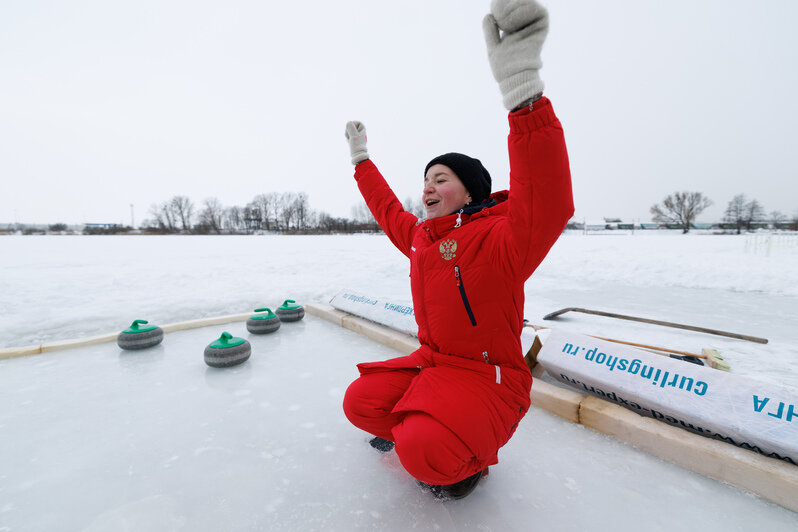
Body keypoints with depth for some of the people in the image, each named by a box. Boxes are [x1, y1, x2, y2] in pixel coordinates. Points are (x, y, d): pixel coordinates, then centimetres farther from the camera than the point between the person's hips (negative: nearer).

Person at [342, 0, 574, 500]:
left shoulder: (498, 238, -18)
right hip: (429, 363, 7)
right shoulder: (421, 238, 6)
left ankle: (471, 456, 11)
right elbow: (389, 210, 21)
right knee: (361, 403, -3)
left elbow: (549, 207, -38)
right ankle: (418, 428, 23)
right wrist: (362, 159, 29)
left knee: (425, 455, -25)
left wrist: (523, 92, -48)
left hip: (487, 376, -7)